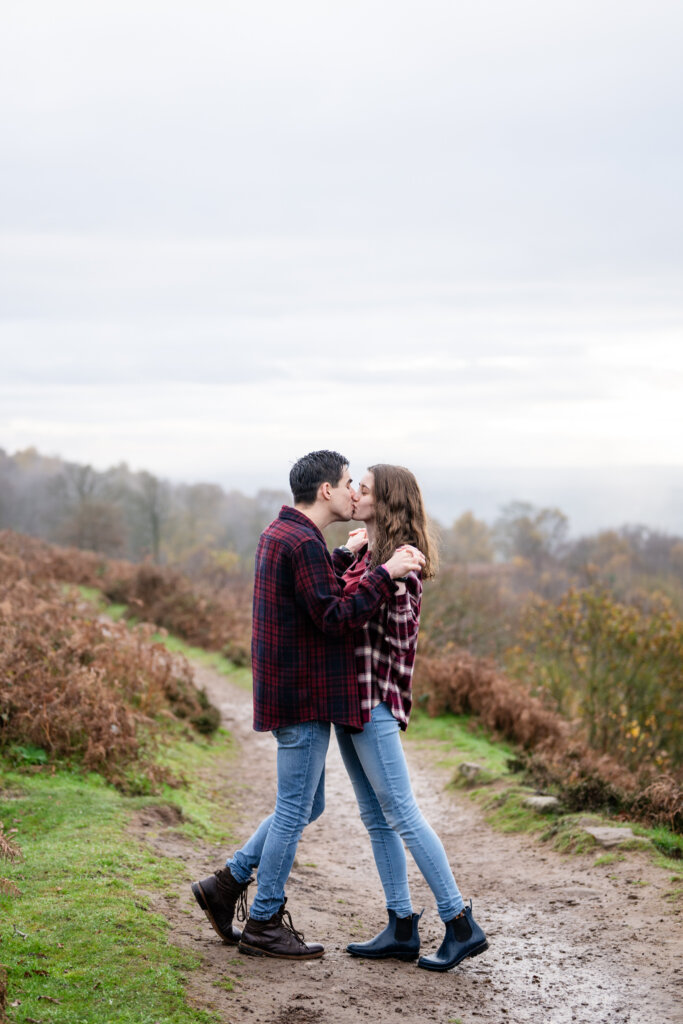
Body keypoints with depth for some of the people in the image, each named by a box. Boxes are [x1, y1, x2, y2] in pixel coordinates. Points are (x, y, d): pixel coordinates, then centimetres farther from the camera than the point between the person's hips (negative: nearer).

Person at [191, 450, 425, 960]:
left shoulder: (281, 533, 14)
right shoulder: (302, 544, -18)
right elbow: (335, 618, -24)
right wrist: (385, 573, -22)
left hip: (294, 690, 10)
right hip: (304, 696, -10)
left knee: (307, 805, 18)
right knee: (295, 811, 0)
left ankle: (229, 882, 21)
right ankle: (264, 923, 9)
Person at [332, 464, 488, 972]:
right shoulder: (366, 551, 13)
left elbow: (402, 634, -16)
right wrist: (345, 554, 1)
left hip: (375, 701, -9)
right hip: (351, 698, 9)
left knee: (402, 815, -7)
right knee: (376, 818, 11)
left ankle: (462, 924, 0)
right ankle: (402, 929, 17)